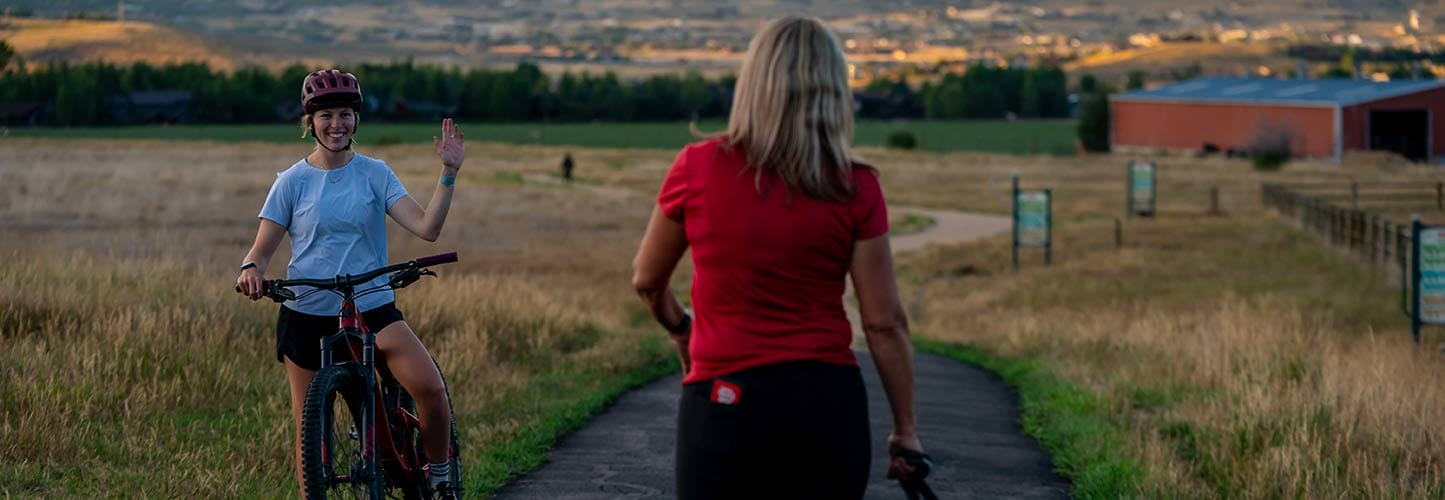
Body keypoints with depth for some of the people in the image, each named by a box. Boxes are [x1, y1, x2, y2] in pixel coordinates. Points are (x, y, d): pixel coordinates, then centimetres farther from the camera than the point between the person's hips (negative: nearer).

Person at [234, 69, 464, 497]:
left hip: (373, 308, 0)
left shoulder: (375, 174, 1)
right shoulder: (292, 182, 1)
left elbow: (426, 227, -8)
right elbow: (262, 248, 1)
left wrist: (448, 173, -17)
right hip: (306, 315, 0)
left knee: (430, 388, -21)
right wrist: (251, 269, -21)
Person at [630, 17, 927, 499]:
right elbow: (885, 322, -2)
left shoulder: (698, 169, -3)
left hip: (727, 402, -1)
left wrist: (678, 328, 33)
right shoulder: (855, 188, -3)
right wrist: (905, 430, 8)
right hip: (828, 405, 2)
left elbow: (646, 279, 11)